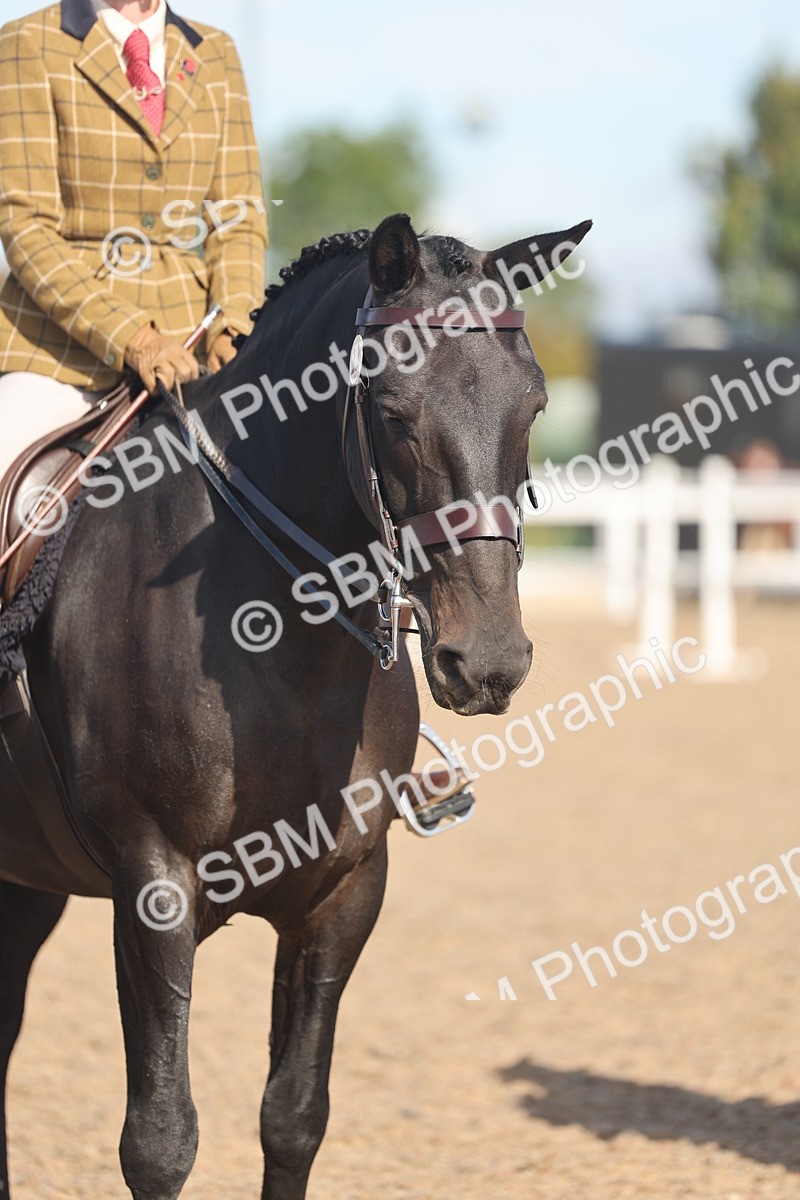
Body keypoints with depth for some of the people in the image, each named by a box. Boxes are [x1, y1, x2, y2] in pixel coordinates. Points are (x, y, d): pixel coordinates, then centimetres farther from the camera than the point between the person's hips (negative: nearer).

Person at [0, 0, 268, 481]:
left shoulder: (215, 53, 13)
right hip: (63, 334, -4)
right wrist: (127, 337, -20)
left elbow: (240, 218, 11)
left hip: (183, 337, 4)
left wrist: (232, 327, -10)